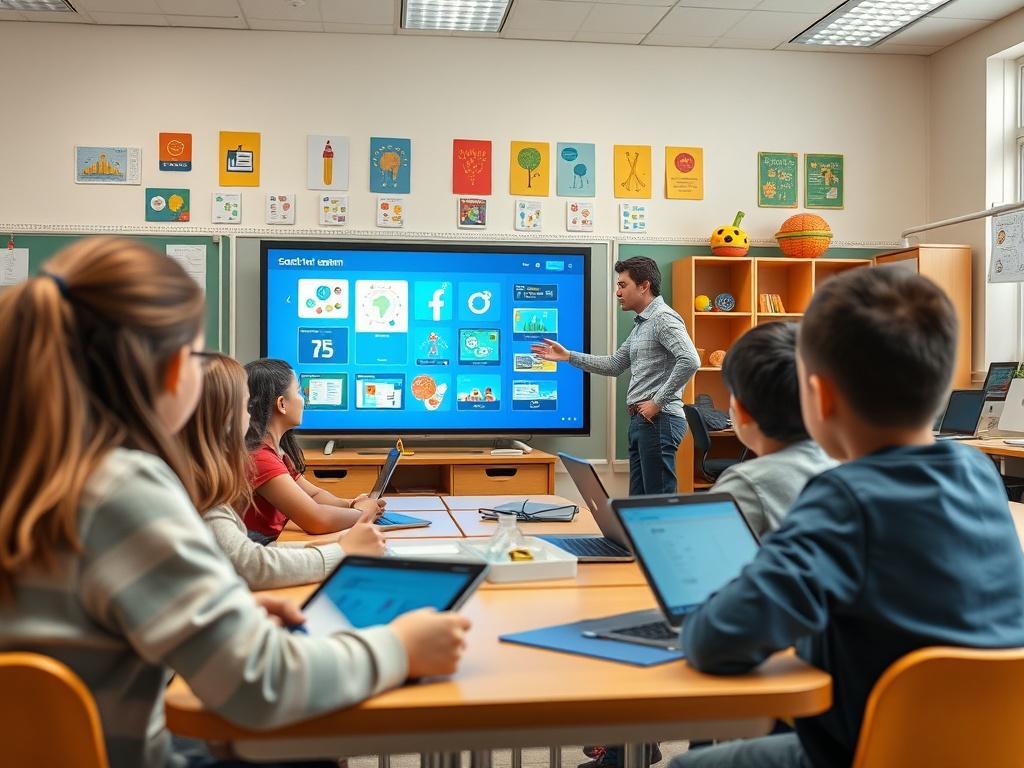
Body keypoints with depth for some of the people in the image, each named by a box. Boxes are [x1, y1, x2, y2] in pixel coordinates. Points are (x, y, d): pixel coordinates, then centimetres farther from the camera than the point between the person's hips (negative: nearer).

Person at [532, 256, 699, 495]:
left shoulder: (663, 318, -11)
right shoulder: (640, 324, 21)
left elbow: (690, 361, -24)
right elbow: (614, 365, 23)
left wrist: (658, 402, -19)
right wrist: (568, 356, 17)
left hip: (658, 420, -10)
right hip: (640, 421, 10)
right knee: (638, 499, 12)